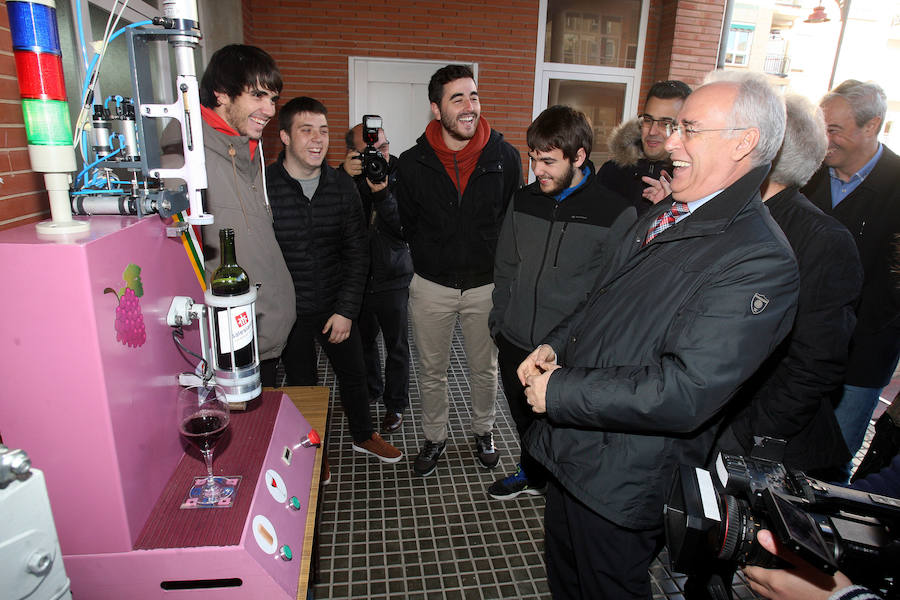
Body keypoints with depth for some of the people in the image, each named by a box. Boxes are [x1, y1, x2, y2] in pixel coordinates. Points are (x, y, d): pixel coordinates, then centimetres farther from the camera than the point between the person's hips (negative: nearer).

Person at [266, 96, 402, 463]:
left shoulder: (342, 185, -3)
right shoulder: (263, 185, -13)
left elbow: (357, 252, -1)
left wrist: (346, 309, -6)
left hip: (337, 307, 3)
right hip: (288, 310, -3)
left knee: (354, 373, 17)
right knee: (301, 383, 14)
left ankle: (363, 435, 43)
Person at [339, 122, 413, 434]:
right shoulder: (347, 176, -3)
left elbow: (404, 230, -20)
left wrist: (381, 193, -32)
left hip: (392, 280, -3)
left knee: (397, 346, 8)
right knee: (363, 341, 20)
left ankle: (396, 404, 28)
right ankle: (371, 390, 44)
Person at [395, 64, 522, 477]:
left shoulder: (505, 158, -5)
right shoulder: (412, 164, -6)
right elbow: (402, 227, 3)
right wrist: (429, 257, -11)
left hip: (487, 284, 0)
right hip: (431, 285, 0)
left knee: (485, 369, 16)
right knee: (432, 372, 14)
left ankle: (484, 431, 41)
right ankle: (434, 437, 37)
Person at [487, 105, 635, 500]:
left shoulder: (617, 215, -13)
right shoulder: (523, 201, 2)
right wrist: (500, 324, 10)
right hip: (514, 344, 5)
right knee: (524, 420, 23)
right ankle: (531, 475, 50)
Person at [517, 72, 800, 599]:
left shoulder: (760, 261, -24)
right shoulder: (667, 215, 6)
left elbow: (685, 392, -31)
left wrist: (560, 391, -23)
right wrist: (557, 345, -2)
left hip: (622, 481, -8)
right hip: (572, 451, 8)